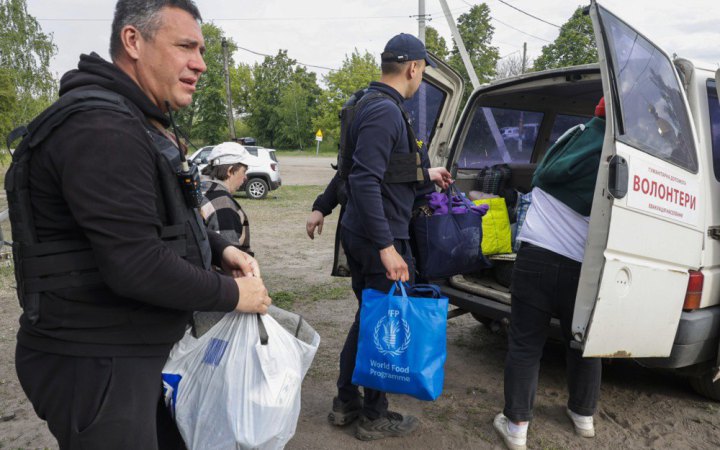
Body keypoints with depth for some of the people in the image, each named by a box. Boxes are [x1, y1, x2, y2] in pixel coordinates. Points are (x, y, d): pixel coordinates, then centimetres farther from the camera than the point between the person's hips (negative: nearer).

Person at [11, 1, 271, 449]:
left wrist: (220, 249, 3)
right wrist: (231, 294, -16)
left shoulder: (136, 123, 12)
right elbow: (136, 265, -29)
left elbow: (163, 220, 20)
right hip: (93, 363, -10)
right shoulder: (102, 129, -23)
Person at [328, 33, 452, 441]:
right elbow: (364, 181, -26)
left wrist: (427, 175, 34)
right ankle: (375, 417, 21)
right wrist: (387, 247, -28)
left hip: (361, 236, 10)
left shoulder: (376, 105, 14)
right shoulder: (385, 111, -17)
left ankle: (346, 403, 33)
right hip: (380, 239, -10)